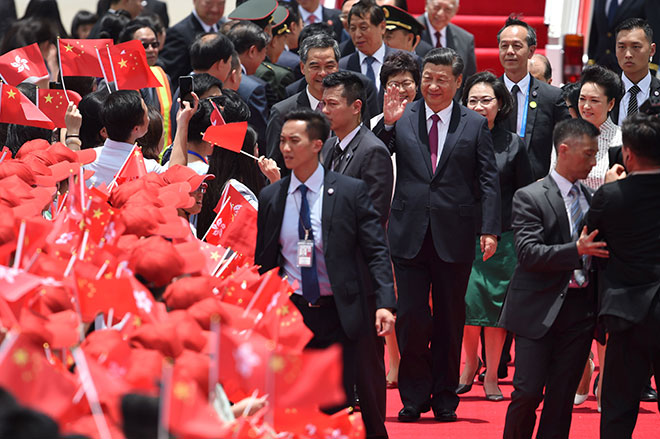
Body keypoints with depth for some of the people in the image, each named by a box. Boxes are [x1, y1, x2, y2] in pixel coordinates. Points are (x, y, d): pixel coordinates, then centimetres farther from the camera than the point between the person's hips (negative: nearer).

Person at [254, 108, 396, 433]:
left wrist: (385, 302, -17)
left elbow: (376, 251, -5)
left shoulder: (351, 191, -3)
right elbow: (263, 261, 12)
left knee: (339, 407, 3)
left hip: (338, 315, -2)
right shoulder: (270, 197, 6)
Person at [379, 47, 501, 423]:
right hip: (410, 233, 0)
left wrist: (490, 230, -7)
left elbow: (489, 181, 2)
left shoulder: (476, 125, 4)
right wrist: (388, 125, -17)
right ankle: (414, 396, 10)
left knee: (450, 319, 7)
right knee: (411, 317, -2)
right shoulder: (402, 119, 4)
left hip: (455, 236, 0)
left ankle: (445, 397, 18)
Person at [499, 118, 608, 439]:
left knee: (562, 398, 5)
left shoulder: (591, 199, 12)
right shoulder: (530, 197, -5)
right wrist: (576, 250, -25)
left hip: (579, 311, 5)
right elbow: (528, 253, -15)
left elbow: (599, 250, 16)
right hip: (540, 312, -5)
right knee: (528, 393, -7)